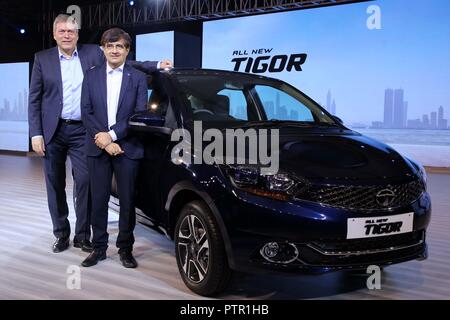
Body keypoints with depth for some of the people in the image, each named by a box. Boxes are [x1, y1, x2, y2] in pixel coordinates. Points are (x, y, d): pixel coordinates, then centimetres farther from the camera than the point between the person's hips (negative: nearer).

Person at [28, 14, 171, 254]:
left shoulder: (92, 53, 5)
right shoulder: (43, 59, 4)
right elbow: (34, 99, 3)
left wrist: (156, 65, -3)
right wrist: (35, 134, -5)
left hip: (81, 131, 0)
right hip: (52, 131, 1)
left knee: (84, 182, -3)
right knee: (55, 185, 7)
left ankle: (82, 235, 10)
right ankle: (61, 234, 21)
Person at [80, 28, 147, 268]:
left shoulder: (138, 78, 4)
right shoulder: (92, 76, 9)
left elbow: (140, 113, -4)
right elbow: (86, 112, 2)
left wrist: (112, 135, -13)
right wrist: (103, 140, -10)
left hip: (127, 148, -1)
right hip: (97, 148, 2)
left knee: (127, 200, 4)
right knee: (99, 200, 6)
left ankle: (125, 248, 17)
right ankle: (99, 248, 18)